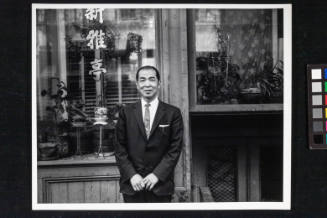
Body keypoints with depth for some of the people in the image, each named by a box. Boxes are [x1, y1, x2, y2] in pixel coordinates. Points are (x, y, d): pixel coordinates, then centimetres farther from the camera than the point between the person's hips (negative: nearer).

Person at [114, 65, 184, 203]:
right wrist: (131, 175, -7)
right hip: (132, 184, 1)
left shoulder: (173, 113, 1)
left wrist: (157, 175, -10)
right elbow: (120, 148, 4)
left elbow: (175, 149, -2)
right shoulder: (126, 112, 6)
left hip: (161, 185, -1)